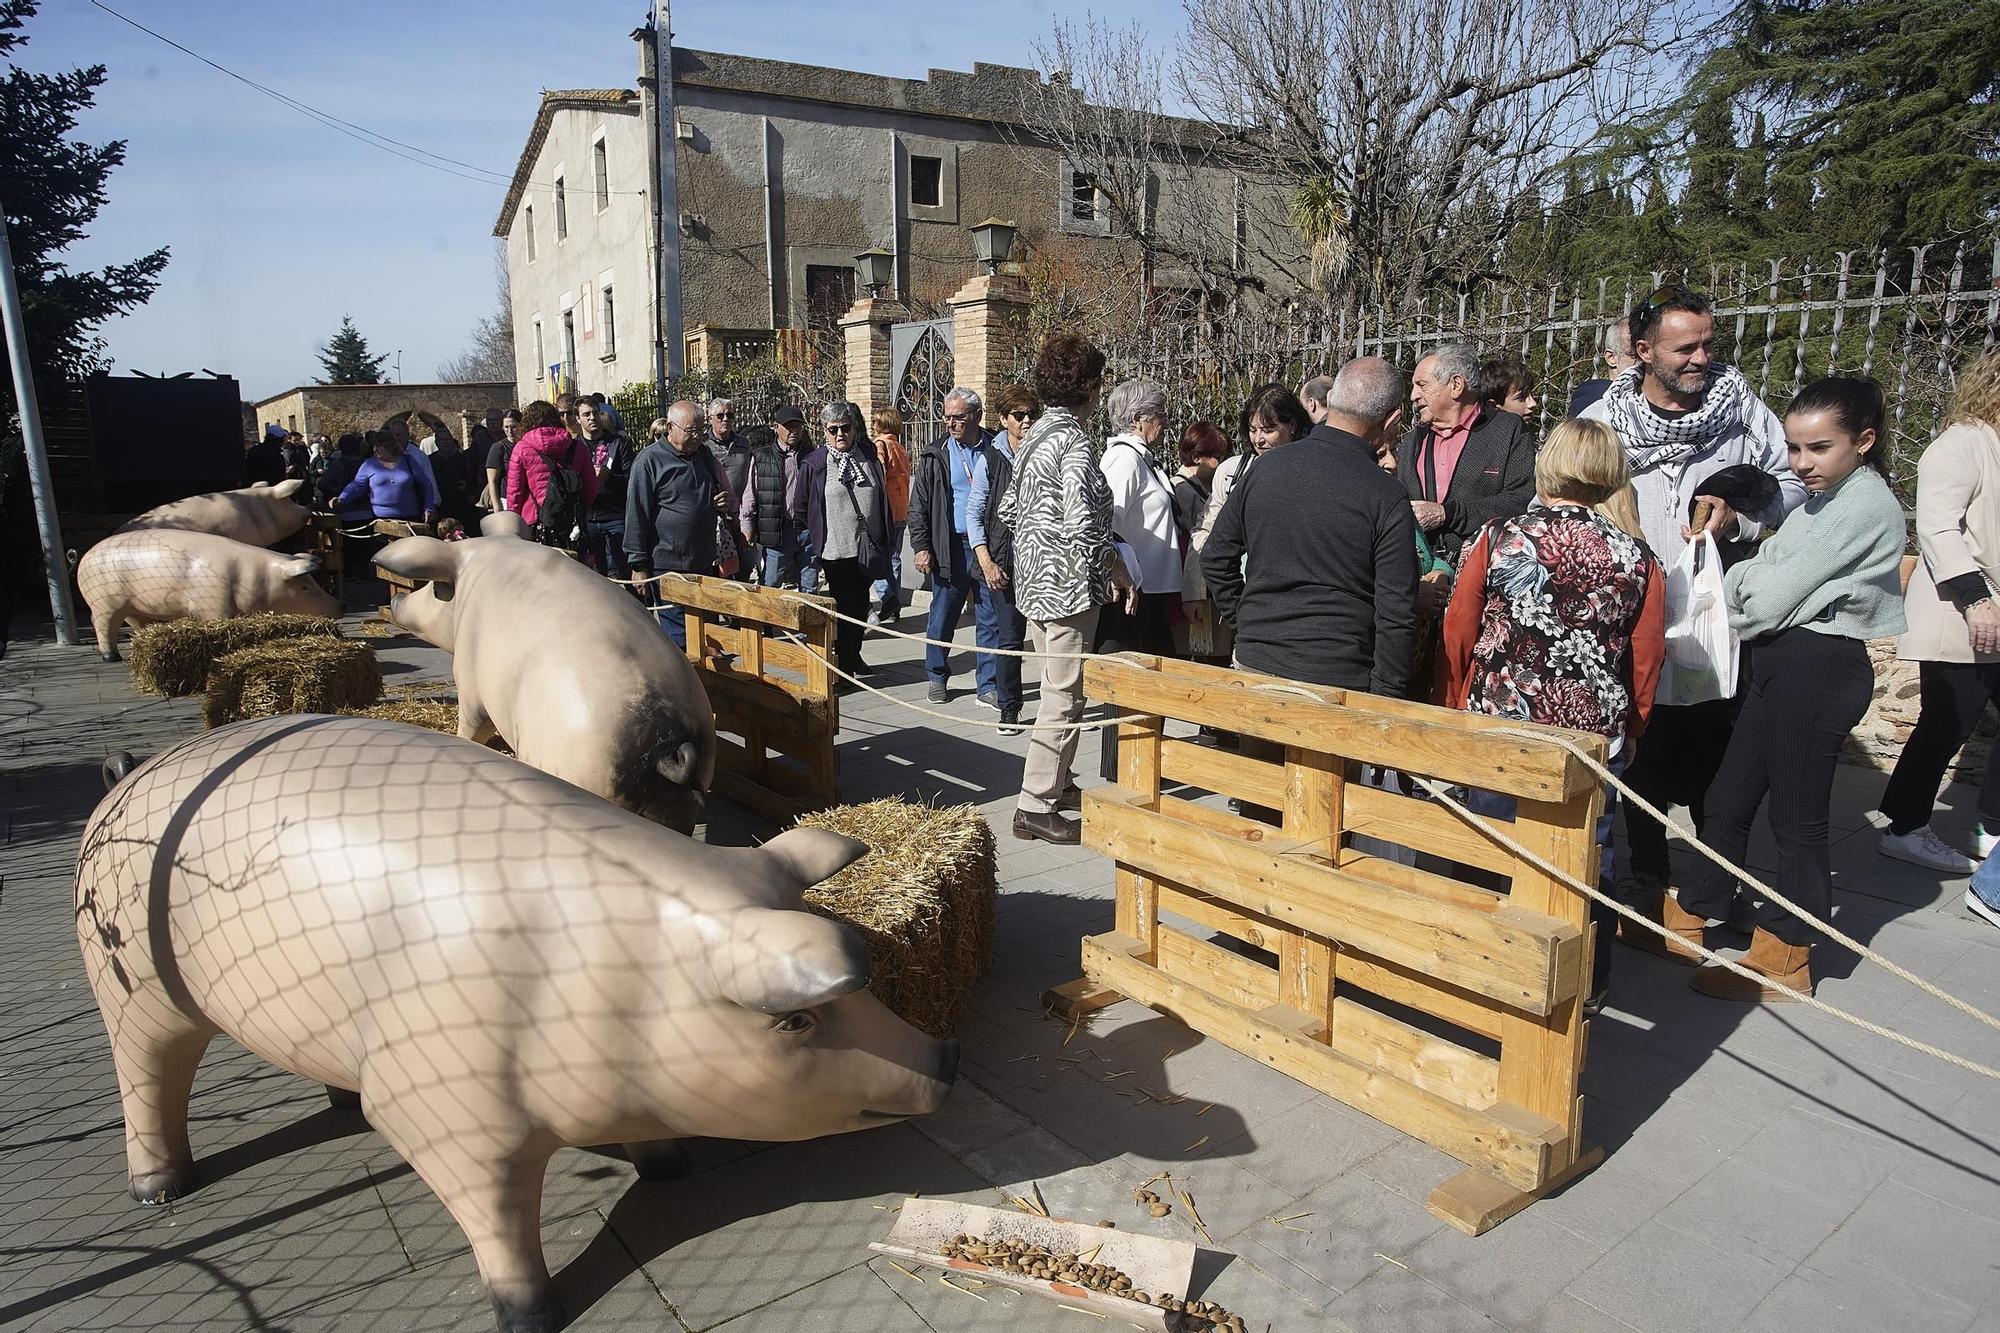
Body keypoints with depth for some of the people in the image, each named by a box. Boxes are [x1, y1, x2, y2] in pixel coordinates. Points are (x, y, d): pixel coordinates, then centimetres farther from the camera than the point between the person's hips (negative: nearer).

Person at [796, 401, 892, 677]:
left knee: (860, 606, 15)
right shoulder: (813, 464, -3)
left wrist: (883, 547, 9)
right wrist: (812, 548, -2)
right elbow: (800, 509, 1)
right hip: (834, 552, -4)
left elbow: (883, 504, 14)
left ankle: (853, 656, 30)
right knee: (841, 609, 0)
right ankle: (842, 665, 9)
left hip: (866, 550, 4)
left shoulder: (870, 460, 8)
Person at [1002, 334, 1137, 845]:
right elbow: (1082, 523, -24)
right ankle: (1036, 807, 1)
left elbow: (1009, 509, 16)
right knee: (1064, 697, -3)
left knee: (1059, 689, 20)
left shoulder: (1034, 435, 11)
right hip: (1069, 583, -10)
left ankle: (1058, 783, 31)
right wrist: (1116, 567, -11)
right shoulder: (1075, 441, -16)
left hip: (1035, 580, 10)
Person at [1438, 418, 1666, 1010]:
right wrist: (1627, 733, 19)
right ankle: (1586, 989, 30)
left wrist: (1456, 714, 10)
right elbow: (1646, 664, 3)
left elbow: (1457, 638, -4)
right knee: (1587, 859, 16)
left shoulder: (1497, 540, -9)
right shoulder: (1638, 560, -4)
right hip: (1597, 738, 2)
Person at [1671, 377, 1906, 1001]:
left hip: (1816, 667, -10)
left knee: (1797, 818, 1)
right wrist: (1740, 581, -8)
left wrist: (1734, 600, 3)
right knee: (1728, 798, 15)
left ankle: (1784, 960, 14)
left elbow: (1775, 597, -16)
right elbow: (1768, 569, 12)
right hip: (1786, 664, 10)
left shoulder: (1865, 504, -15)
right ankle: (1691, 919, 29)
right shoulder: (1825, 500, 16)